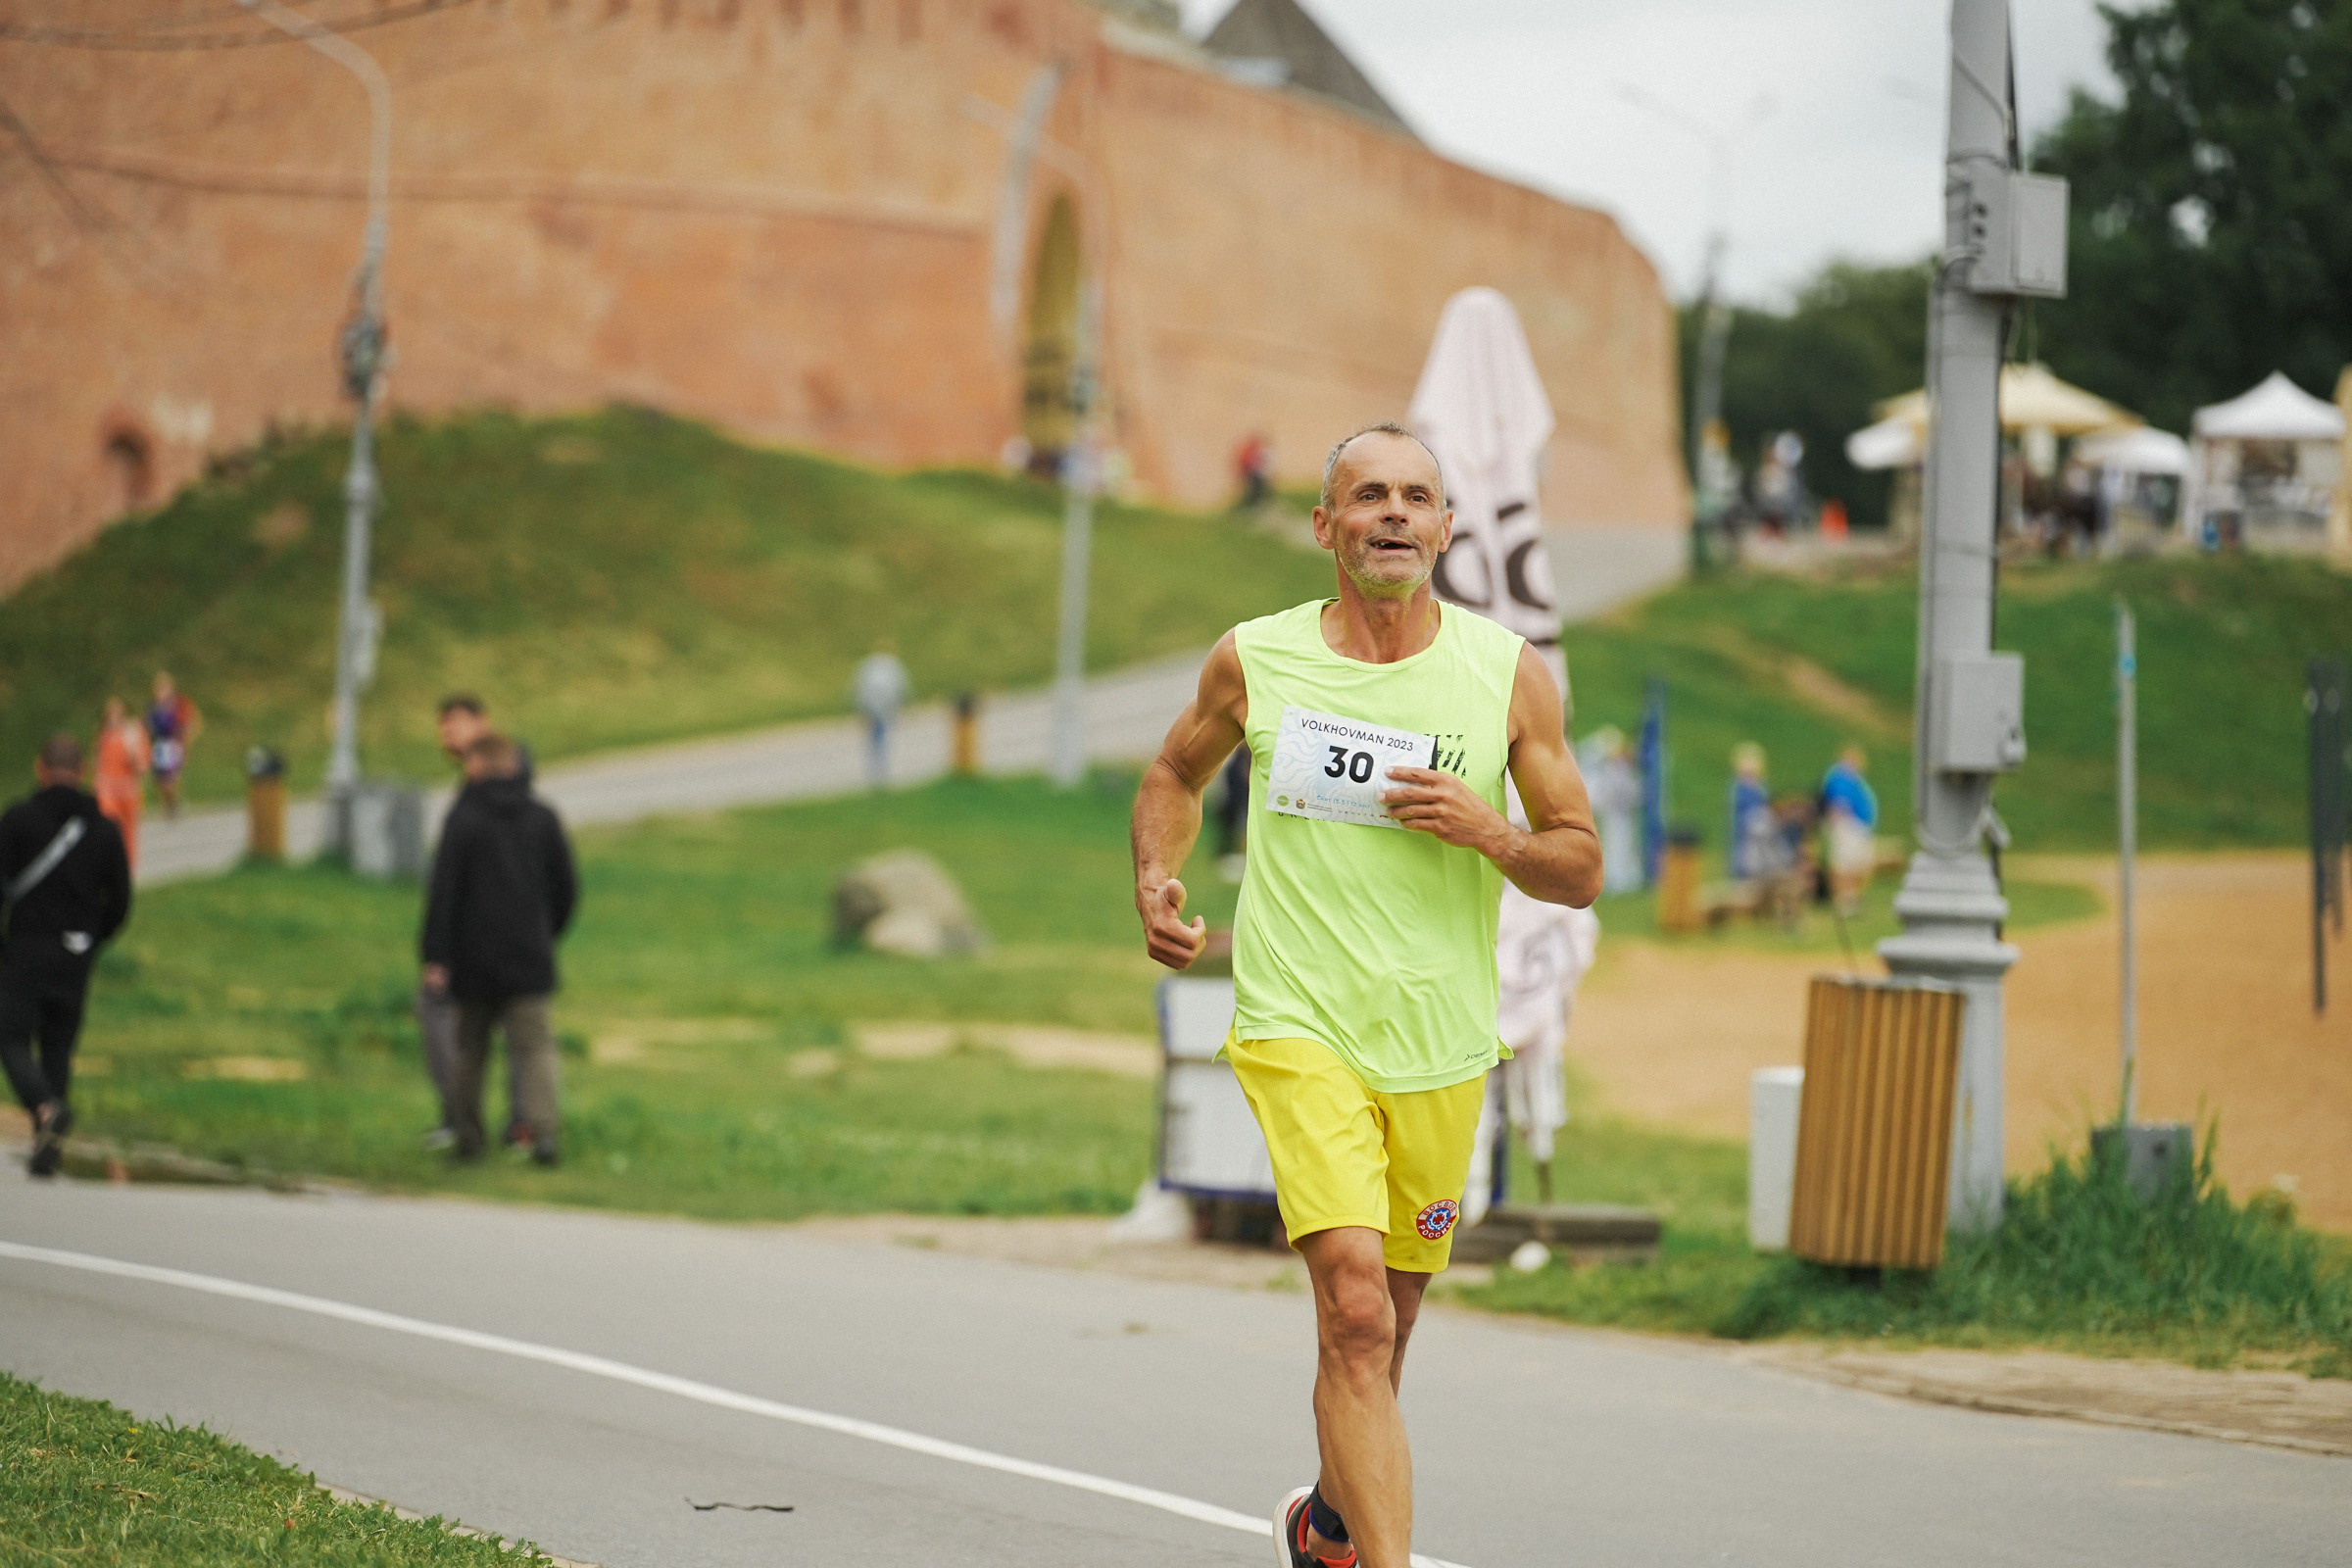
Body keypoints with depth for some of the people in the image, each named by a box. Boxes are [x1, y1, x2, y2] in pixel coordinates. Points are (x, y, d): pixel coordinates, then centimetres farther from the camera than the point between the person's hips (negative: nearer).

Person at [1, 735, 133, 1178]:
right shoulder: (105, 829, 4)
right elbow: (120, 903, 6)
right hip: (74, 960, 3)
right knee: (58, 1049, 12)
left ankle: (45, 1105, -26)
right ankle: (47, 1151, 6)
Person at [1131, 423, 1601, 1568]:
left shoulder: (1508, 674, 1)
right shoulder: (1253, 660, 1)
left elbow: (1582, 871, 5)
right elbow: (1177, 773, 21)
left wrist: (1490, 833, -15)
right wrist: (1156, 884, 3)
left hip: (1442, 1047, 2)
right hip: (1298, 1028, -2)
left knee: (1381, 1328, 15)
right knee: (1355, 1308, -21)